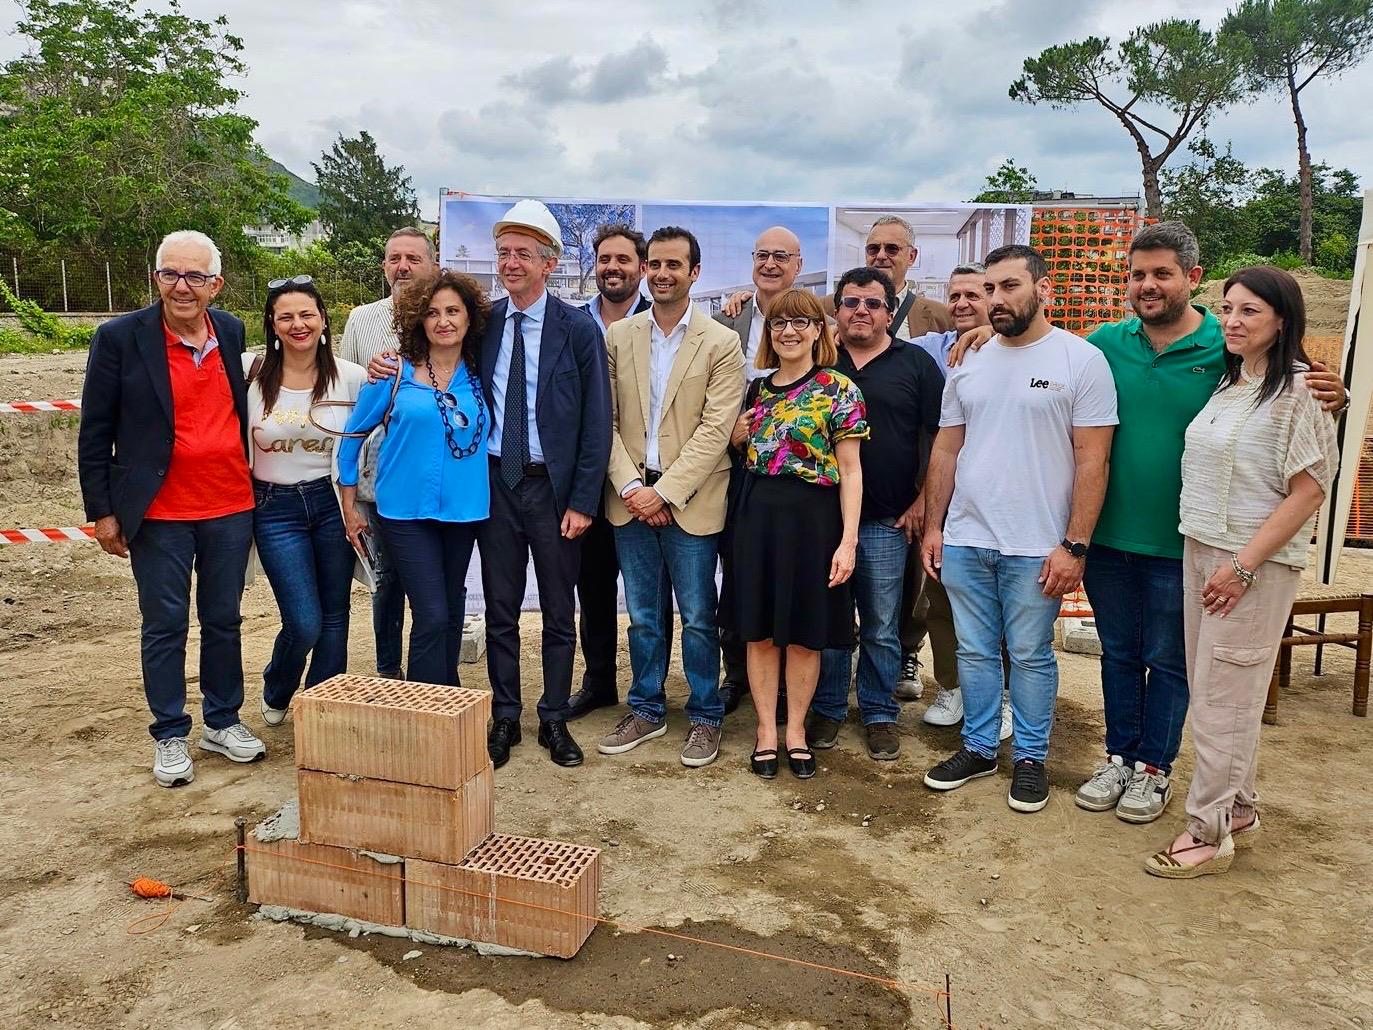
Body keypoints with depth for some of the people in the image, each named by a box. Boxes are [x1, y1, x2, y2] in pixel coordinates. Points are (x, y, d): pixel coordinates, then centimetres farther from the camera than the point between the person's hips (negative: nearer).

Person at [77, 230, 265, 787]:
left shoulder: (232, 331, 4)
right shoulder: (119, 338, -8)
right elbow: (94, 433, -4)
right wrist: (102, 511, -4)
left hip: (231, 508, 4)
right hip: (159, 513, -3)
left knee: (224, 620, 14)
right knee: (165, 627, 7)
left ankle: (222, 722, 30)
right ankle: (169, 736, 22)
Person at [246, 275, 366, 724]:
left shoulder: (351, 376, -3)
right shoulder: (250, 373, -5)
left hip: (334, 502, 1)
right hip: (275, 508, -1)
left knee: (333, 616, 8)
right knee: (304, 624, -4)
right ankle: (275, 694, 30)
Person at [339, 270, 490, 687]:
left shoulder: (480, 378, 4)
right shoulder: (396, 374, -4)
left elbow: (489, 436, 17)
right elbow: (353, 435, 4)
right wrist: (350, 507, 6)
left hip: (463, 510, 4)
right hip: (407, 510, -3)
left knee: (451, 615, 14)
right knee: (432, 616, -10)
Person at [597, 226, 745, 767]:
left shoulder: (722, 343, -4)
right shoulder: (617, 337, 6)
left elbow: (715, 430, -10)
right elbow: (607, 420, 3)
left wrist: (664, 491, -14)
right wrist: (630, 487, -8)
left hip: (690, 500, -3)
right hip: (631, 497, 3)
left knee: (698, 618, 6)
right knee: (643, 616, 13)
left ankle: (705, 717, 22)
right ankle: (646, 710, 29)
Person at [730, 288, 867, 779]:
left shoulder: (838, 389, -4)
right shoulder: (756, 389, 10)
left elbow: (850, 470, -7)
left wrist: (848, 540, -14)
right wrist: (736, 436, -1)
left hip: (812, 516, -4)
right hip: (756, 513, 4)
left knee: (805, 632, 7)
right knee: (759, 629, 8)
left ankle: (796, 728, 23)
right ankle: (766, 729, 22)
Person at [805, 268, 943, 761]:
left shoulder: (916, 363, 5)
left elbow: (939, 437, 2)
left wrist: (922, 502, -4)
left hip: (886, 520, -1)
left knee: (882, 626, 7)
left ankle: (879, 714, 21)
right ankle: (827, 708, 23)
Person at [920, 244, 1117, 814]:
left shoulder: (1081, 360, -6)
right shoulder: (968, 363, 8)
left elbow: (1092, 461, -9)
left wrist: (1074, 545, -13)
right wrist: (932, 526, 8)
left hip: (1036, 547, -4)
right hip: (964, 540, 5)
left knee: (1031, 656, 8)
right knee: (974, 651, 14)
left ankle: (1030, 757, 26)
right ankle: (978, 747, 30)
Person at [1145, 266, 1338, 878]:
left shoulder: (1297, 391, -11)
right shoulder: (1228, 385, 12)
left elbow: (1308, 490, -14)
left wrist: (1244, 566, -18)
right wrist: (1205, 555, 11)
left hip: (1255, 562, -7)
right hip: (1201, 551, 7)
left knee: (1223, 697, -2)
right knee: (1210, 688, 13)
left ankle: (1209, 832, 10)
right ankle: (1239, 810, 28)